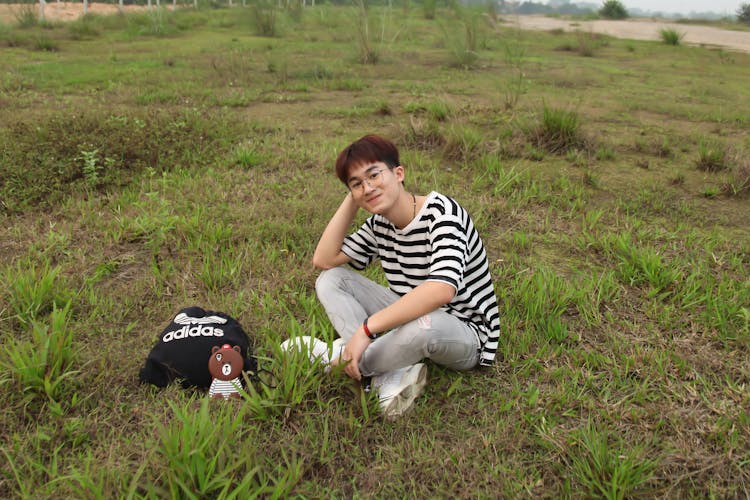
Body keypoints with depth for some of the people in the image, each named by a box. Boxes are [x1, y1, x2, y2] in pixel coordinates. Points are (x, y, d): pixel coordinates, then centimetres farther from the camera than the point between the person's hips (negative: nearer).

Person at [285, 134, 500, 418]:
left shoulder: (441, 211, -22)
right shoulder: (380, 224, 2)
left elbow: (442, 289, -38)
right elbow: (323, 260, 0)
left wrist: (366, 330, -36)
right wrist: (350, 201, -5)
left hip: (466, 333, -7)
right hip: (410, 317, 7)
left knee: (423, 324, -43)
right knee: (330, 279, -3)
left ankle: (340, 358, -12)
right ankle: (392, 376, -21)